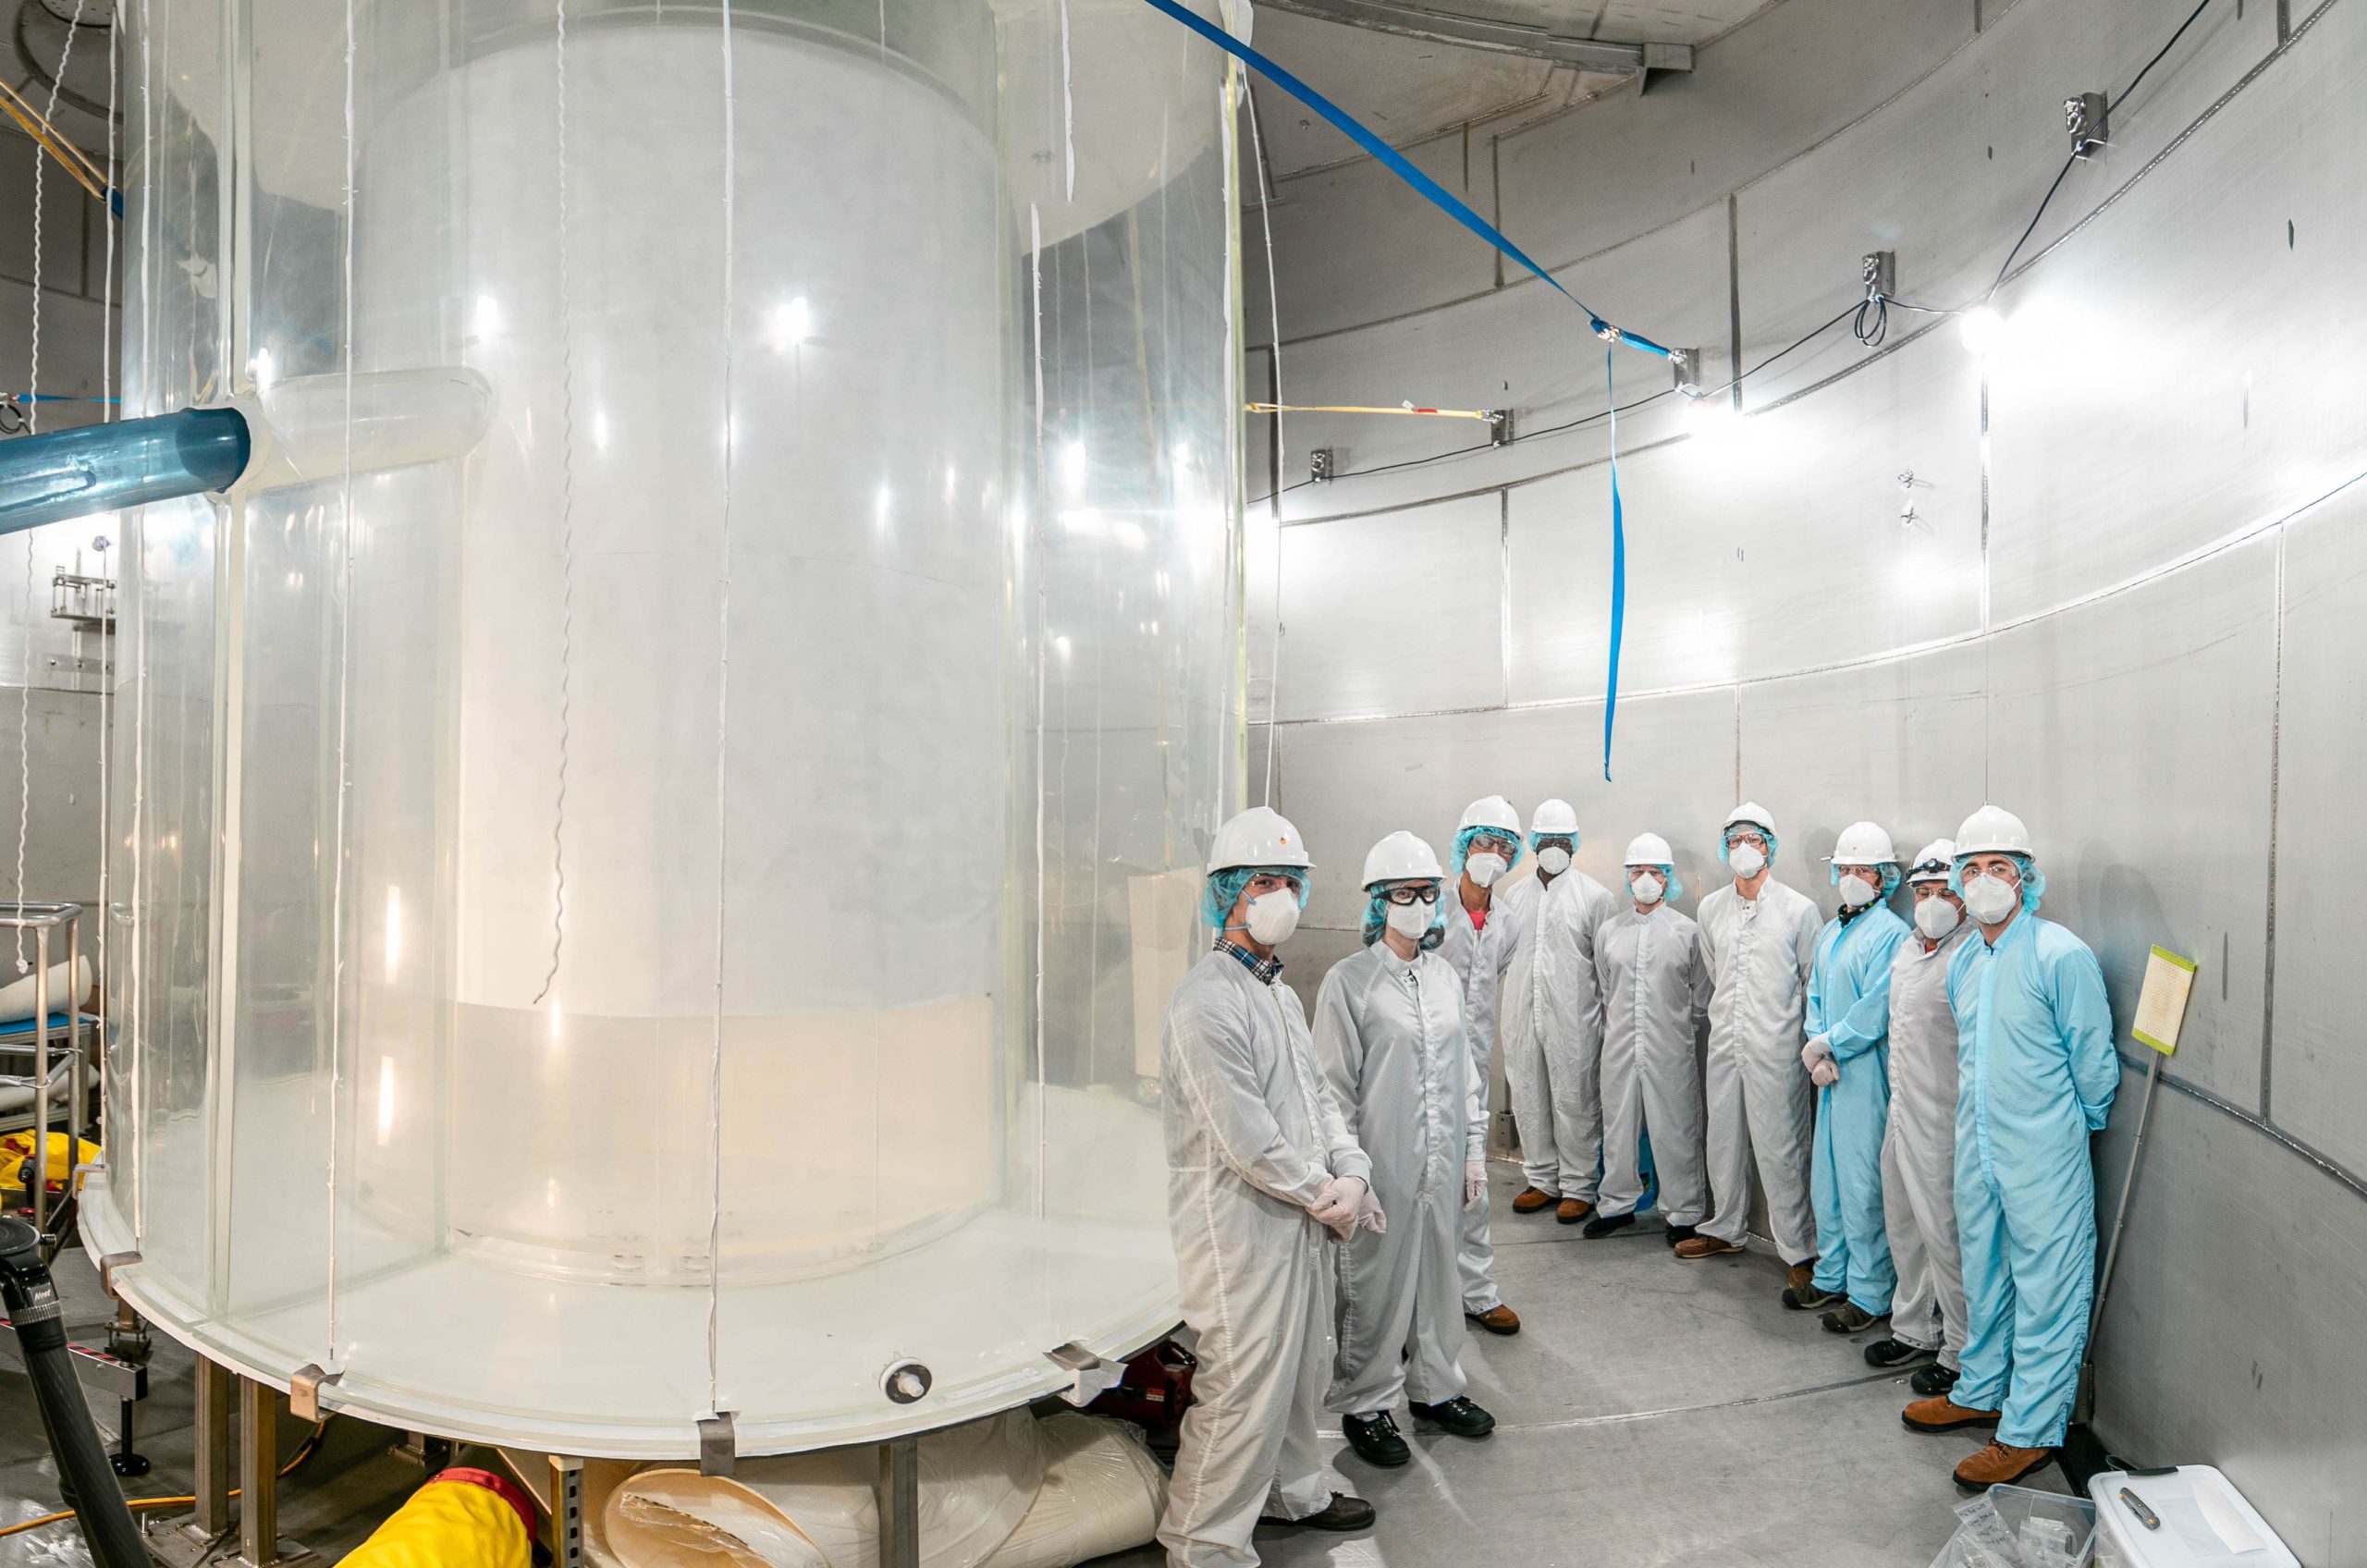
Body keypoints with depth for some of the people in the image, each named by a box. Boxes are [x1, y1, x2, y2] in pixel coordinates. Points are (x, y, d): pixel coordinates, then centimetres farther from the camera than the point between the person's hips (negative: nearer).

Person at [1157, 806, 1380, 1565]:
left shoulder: (1279, 991, 11)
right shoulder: (1206, 1003, -21)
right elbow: (1248, 1140, -23)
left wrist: (1353, 1172, -3)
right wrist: (1326, 1196, -11)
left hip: (1299, 1219, 9)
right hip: (1238, 1226, -9)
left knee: (1299, 1368, 23)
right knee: (1243, 1390, -1)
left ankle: (1295, 1491, 45)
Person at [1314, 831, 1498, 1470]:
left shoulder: (1444, 977, 8)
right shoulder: (1349, 981, -10)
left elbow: (1464, 1071, 15)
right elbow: (1335, 1087, -10)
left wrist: (1474, 1149, 12)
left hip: (1443, 1163, 6)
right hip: (1383, 1166, -5)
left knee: (1440, 1277, 17)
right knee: (1376, 1285, 5)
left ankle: (1435, 1387, 37)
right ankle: (1366, 1405, 24)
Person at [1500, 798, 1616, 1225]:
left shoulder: (1594, 896, -1)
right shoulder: (1516, 894, 12)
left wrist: (1612, 1023, -3)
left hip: (1572, 1019, -4)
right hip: (1522, 1016, 5)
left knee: (1573, 1103, 2)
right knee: (1528, 1100, 11)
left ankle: (1577, 1187, 16)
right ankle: (1541, 1180, 26)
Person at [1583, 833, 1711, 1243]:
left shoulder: (1687, 931, -1)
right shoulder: (1609, 931, 7)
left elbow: (1702, 997, 5)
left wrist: (1679, 1032, 6)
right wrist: (1617, 1031, 13)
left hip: (1671, 1051, -3)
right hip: (1619, 1048, 3)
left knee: (1675, 1131, 2)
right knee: (1619, 1125, 11)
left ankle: (1683, 1213, 17)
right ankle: (1618, 1204, 26)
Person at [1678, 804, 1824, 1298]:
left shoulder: (1799, 909, -5)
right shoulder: (1711, 909, 7)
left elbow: (1816, 984, 0)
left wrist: (1814, 1044, 1)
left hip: (1776, 1051, -5)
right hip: (1724, 1046, 5)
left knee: (1780, 1150, -1)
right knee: (1724, 1142, 15)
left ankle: (1799, 1250, 12)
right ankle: (1726, 1229, 31)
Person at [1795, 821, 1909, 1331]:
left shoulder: (1890, 933, -11)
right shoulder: (1829, 932, 14)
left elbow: (1875, 1013, -17)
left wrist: (1826, 1045, -10)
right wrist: (1817, 1051, -2)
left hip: (1867, 1075, -8)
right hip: (1830, 1075, 8)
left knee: (1862, 1187, -2)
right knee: (1826, 1179, 16)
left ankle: (1870, 1294, 11)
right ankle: (1832, 1276, 30)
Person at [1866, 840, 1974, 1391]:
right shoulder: (1906, 949, 11)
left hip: (1942, 1122, -9)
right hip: (1901, 1112, 9)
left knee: (1943, 1233, 1)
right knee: (1902, 1225, 19)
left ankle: (1961, 1351, 17)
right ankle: (1914, 1329, 35)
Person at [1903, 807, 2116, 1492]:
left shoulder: (2061, 955, -15)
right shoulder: (1962, 962, 8)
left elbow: (2093, 1057, -8)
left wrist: (2080, 1125, 2)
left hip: (2043, 1157, -7)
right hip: (1978, 1148, 7)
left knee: (2046, 1288, 3)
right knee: (1982, 1276, 19)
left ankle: (2032, 1429, 14)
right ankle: (1982, 1391, 35)